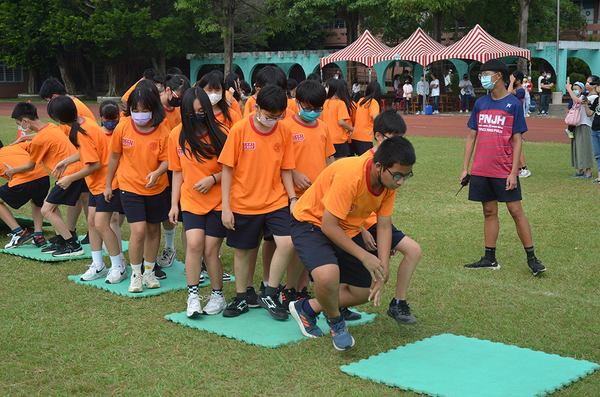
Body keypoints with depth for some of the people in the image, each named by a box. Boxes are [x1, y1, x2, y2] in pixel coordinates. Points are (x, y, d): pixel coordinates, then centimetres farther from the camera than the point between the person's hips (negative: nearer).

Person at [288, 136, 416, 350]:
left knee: (365, 292, 8)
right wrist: (364, 256, -29)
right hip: (312, 222, -7)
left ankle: (307, 308, 27)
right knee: (328, 277, -34)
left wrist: (382, 271, -12)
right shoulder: (349, 176, -36)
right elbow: (328, 226, -31)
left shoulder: (389, 181, -13)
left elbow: (384, 226, -5)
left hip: (348, 230, 8)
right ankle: (335, 321, -1)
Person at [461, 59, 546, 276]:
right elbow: (471, 137, 13)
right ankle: (490, 259, 16)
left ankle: (531, 258, 5)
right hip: (481, 169, 4)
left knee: (516, 211, -3)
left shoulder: (513, 104, -4)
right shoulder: (480, 103, 9)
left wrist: (513, 172, -12)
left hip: (504, 170, -4)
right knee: (489, 212, 10)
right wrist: (465, 168, 8)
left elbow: (517, 141, -5)